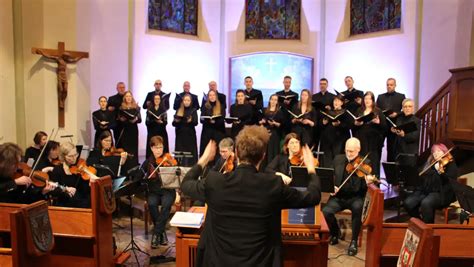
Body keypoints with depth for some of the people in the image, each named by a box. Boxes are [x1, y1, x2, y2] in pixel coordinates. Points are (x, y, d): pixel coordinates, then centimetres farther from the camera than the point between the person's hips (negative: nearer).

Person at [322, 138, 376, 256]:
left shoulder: (365, 163, -1)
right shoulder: (338, 159, 8)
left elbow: (363, 188, -8)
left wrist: (367, 182, -31)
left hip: (356, 197, -2)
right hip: (339, 196, 3)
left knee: (358, 208, -37)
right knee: (325, 212, -25)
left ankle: (354, 241, -15)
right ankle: (335, 233, 9)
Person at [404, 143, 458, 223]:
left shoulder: (451, 164, 0)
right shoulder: (429, 163, 17)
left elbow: (451, 182, -14)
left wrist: (441, 172, -31)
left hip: (441, 193, -6)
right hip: (425, 190, 6)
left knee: (426, 203, -35)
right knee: (408, 203, -17)